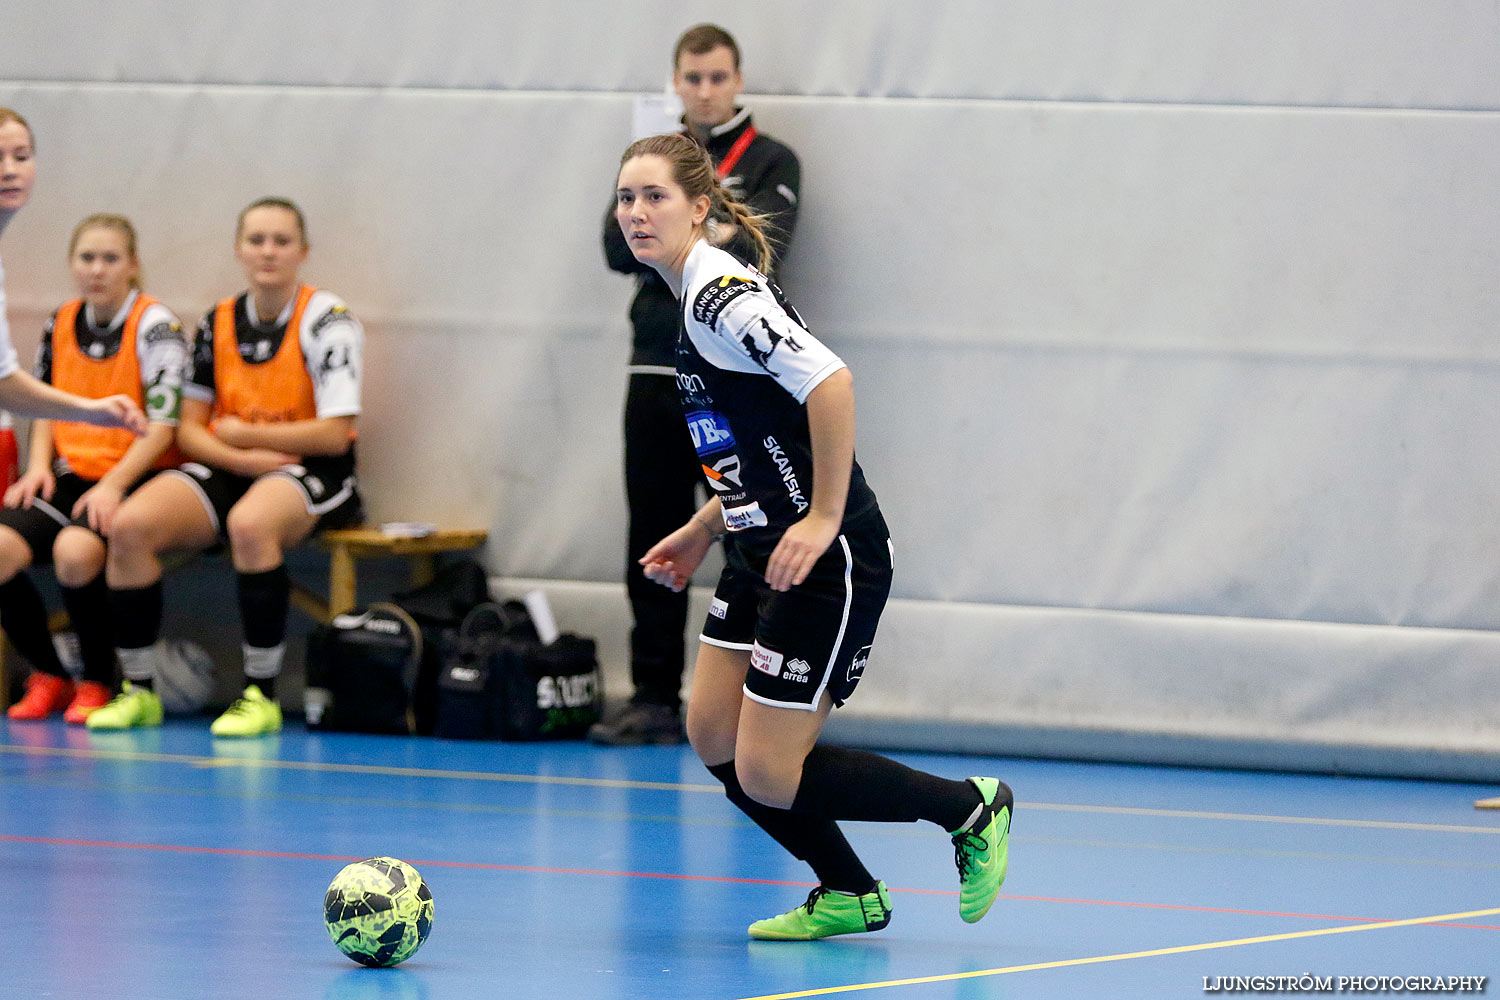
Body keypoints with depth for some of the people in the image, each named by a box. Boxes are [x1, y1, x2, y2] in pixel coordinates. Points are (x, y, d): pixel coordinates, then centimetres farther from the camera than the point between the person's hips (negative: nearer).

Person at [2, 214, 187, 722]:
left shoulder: (154, 326, -6)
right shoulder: (60, 326, 12)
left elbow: (162, 425, -10)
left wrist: (112, 487, -20)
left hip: (136, 478, -5)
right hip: (73, 473, 5)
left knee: (76, 550, -35)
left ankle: (97, 684, -12)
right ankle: (47, 676, -2)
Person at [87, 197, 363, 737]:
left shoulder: (327, 319, -7)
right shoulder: (217, 323, 8)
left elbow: (333, 435, -13)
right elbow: (189, 429, 7)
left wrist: (239, 433, -7)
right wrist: (244, 458, -13)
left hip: (314, 475, -5)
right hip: (230, 471, 5)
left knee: (249, 524, -40)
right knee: (130, 523, -22)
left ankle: (261, 695, -29)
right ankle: (138, 690, -11)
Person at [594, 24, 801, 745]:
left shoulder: (770, 162, 3)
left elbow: (764, 249, -13)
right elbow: (619, 246, 2)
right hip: (658, 374, 4)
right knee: (654, 544, 5)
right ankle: (655, 699, 11)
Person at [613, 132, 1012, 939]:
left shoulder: (722, 293, -17)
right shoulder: (692, 298, 14)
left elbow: (829, 381, -29)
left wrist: (824, 517, -26)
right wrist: (702, 530, 22)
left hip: (824, 563, -10)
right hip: (763, 554, 10)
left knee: (767, 777, -6)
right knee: (714, 735, 7)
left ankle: (972, 811, 11)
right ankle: (847, 894, 22)